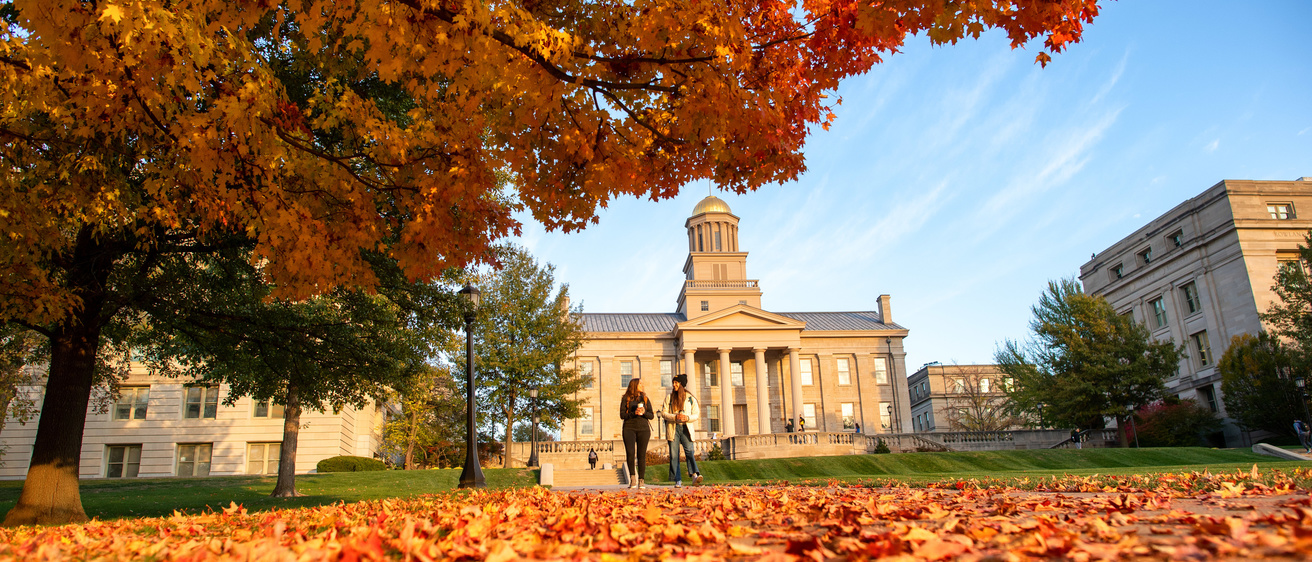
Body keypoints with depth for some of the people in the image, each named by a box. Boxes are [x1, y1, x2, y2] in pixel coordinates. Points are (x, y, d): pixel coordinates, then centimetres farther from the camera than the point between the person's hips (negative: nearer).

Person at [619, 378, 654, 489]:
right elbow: (622, 415, 0)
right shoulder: (626, 399, 7)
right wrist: (634, 413, -15)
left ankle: (641, 481, 2)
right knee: (630, 453, -16)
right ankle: (632, 477, -2)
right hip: (629, 428, -2)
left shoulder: (645, 399, 15)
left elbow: (652, 416, 12)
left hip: (643, 429, 2)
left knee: (641, 455, -2)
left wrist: (644, 412, -8)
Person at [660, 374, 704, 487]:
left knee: (689, 451, -18)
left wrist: (687, 418, -12)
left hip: (686, 428, -1)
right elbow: (663, 413, 5)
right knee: (674, 454, -3)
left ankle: (694, 475, -28)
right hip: (673, 428, 1)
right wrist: (675, 417, -12)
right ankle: (678, 480, -2)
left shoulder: (690, 398, 10)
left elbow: (696, 415, 9)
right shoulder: (669, 398, 13)